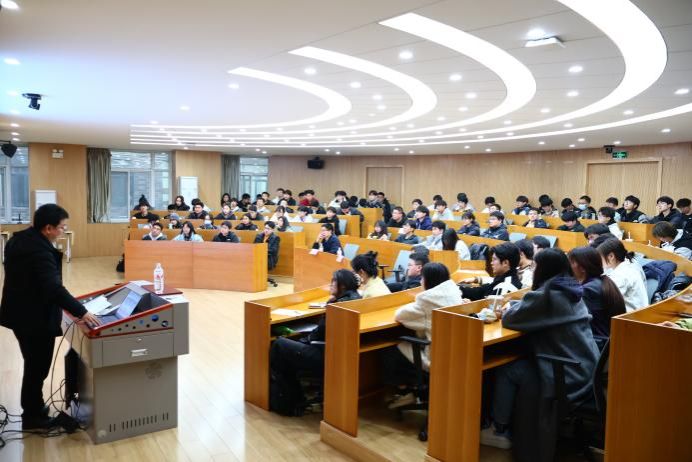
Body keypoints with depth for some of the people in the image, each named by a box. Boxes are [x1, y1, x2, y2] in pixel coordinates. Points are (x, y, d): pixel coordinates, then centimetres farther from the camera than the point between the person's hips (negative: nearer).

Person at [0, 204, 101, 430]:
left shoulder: (19, 239, 5)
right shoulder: (40, 250, -27)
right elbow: (54, 287, -35)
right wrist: (80, 312, -34)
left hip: (22, 312, 10)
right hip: (35, 318, -10)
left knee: (33, 365, 23)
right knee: (38, 367, 6)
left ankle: (32, 408, 38)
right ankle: (33, 417, 21)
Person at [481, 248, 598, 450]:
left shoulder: (546, 295, -17)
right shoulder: (572, 290, 9)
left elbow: (509, 319, -10)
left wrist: (508, 310, 11)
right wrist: (513, 306, 14)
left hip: (568, 379, -8)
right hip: (586, 372, 9)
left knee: (505, 370, 4)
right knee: (521, 362, 21)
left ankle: (499, 431, 16)